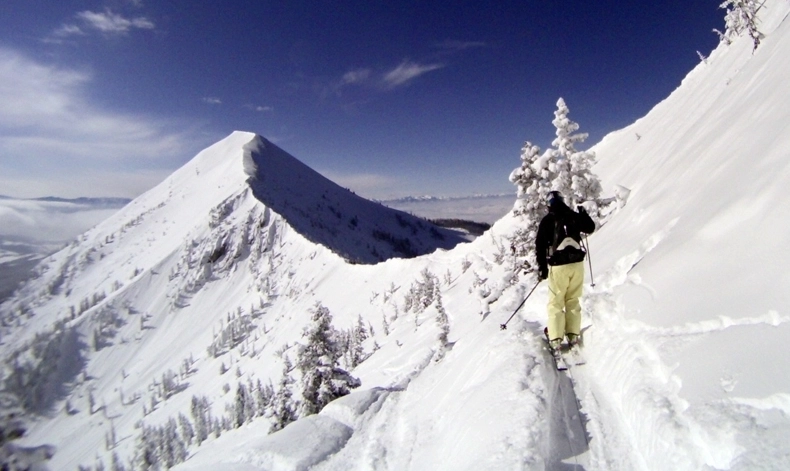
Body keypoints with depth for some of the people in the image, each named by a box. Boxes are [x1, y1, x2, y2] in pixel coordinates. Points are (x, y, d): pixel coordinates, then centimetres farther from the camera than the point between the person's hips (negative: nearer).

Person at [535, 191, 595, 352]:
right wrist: (583, 213, 38)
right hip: (577, 263, 3)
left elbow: (540, 245, -5)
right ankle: (573, 335, 15)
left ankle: (555, 340, 2)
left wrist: (542, 267, 2)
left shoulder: (546, 220, -4)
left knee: (555, 302, 5)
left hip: (558, 266, -3)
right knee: (573, 300, 16)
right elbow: (590, 228, 23)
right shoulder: (574, 216, 6)